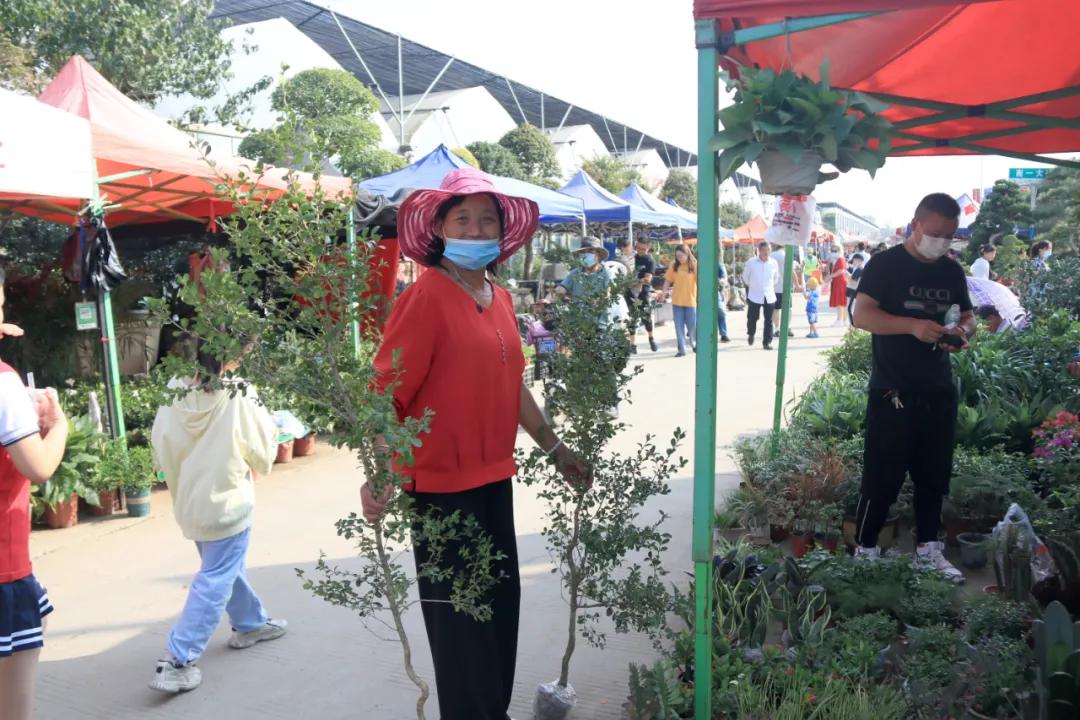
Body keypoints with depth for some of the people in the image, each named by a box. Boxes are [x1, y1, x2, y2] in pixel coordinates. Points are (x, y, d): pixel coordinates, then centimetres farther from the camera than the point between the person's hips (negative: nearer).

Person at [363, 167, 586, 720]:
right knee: (458, 617, 8)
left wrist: (554, 449, 21)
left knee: (502, 603, 20)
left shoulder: (501, 300, 8)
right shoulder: (425, 297, -15)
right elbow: (385, 392, -19)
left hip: (495, 478, 8)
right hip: (441, 486, -8)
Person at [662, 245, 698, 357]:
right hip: (676, 301, 2)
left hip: (691, 300, -2)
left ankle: (695, 344, 31)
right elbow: (668, 280, 6)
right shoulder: (674, 266, 2)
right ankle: (681, 349, 10)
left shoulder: (695, 265, -5)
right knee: (679, 326, 4)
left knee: (692, 325, 5)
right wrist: (664, 292, -2)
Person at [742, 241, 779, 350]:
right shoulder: (751, 262, -6)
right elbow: (745, 277, 7)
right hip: (754, 296, -1)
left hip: (769, 296, 2)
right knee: (752, 318, 7)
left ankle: (767, 342, 6)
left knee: (768, 320, -1)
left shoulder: (774, 263, 0)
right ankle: (751, 334, 36)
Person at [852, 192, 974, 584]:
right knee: (882, 474, -1)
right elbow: (862, 315, -16)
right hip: (892, 392, -6)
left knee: (934, 474, 13)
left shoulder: (952, 271, 11)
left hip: (939, 391, 6)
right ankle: (865, 550, 11)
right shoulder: (885, 264, -7)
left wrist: (963, 331, -5)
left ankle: (928, 548, 26)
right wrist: (913, 325, -29)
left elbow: (968, 315, 20)